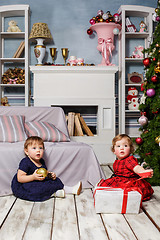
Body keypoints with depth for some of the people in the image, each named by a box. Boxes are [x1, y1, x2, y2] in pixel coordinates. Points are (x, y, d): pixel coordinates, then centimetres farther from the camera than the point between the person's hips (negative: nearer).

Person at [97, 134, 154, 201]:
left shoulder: (130, 160, -17)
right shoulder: (116, 162, 12)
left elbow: (136, 168, -37)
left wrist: (144, 172, -57)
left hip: (130, 182, -9)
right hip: (118, 181, 9)